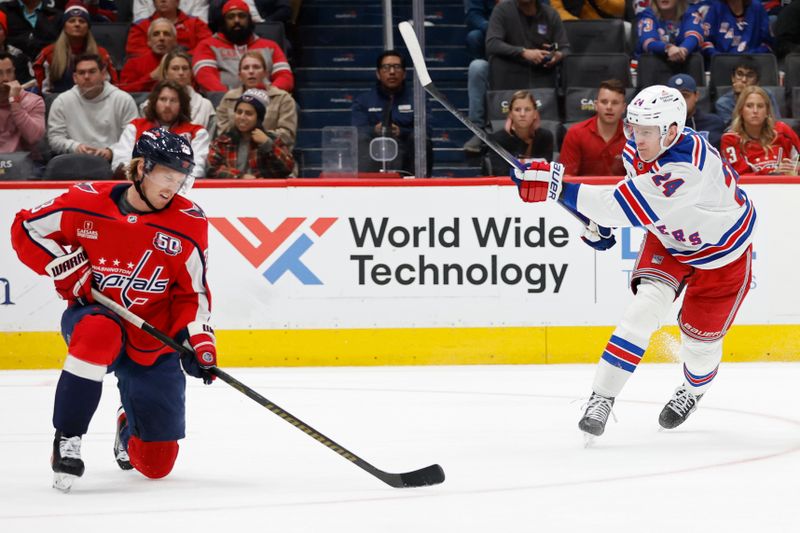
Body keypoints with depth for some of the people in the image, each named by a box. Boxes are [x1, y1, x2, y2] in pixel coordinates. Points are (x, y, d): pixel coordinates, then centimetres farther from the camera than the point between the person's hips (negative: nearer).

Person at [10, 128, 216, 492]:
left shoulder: (188, 224, -8)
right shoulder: (85, 204, -11)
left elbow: (192, 294, 0)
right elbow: (26, 230, -1)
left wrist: (199, 341, -14)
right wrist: (68, 269, -12)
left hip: (153, 347, 2)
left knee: (156, 463, -1)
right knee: (99, 333, -42)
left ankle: (129, 428, 40)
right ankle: (67, 440, -27)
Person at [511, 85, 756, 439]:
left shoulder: (686, 168, -42)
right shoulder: (636, 149, -16)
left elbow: (632, 207, -49)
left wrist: (559, 188, -55)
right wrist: (603, 217, -1)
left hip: (722, 250, -5)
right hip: (668, 240, 5)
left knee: (700, 337, 5)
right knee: (643, 310, -17)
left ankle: (695, 389, 40)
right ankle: (602, 397, -15)